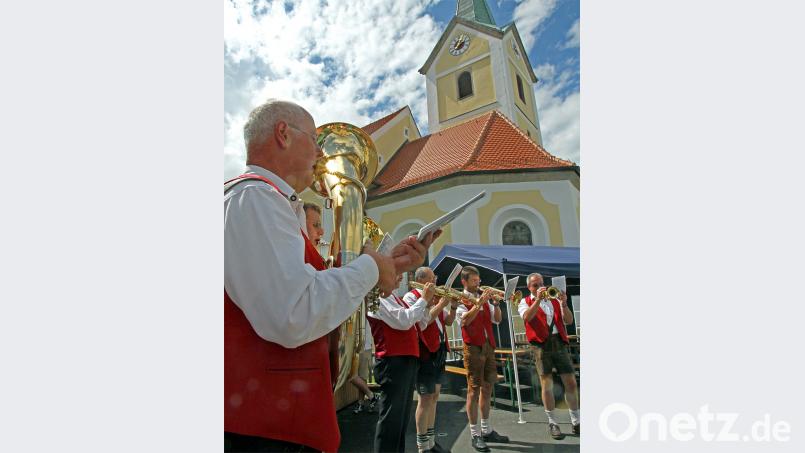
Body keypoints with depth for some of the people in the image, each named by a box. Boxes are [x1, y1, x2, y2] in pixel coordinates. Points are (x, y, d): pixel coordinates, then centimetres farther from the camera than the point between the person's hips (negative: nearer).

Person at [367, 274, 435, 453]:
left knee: (401, 417, 18)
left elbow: (411, 320, 20)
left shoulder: (390, 295, 18)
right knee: (391, 417, -3)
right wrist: (423, 299, -14)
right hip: (393, 361, -10)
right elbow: (403, 321, -24)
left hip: (405, 359, 10)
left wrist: (427, 305, 5)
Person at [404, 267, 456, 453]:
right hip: (425, 352, -8)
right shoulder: (411, 296, -9)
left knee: (434, 396, 15)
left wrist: (453, 306, 2)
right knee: (426, 398, -4)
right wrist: (440, 305, -18)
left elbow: (447, 322, 19)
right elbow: (421, 323, -22)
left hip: (439, 350, 8)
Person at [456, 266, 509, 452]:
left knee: (487, 388, 12)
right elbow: (464, 320, -22)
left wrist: (495, 302, -5)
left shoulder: (484, 298, 14)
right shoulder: (460, 300, -5)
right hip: (473, 347, -6)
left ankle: (486, 430, 24)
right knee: (474, 389, -1)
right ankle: (475, 435, 8)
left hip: (488, 346, 6)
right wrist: (479, 302, -26)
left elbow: (497, 319, 10)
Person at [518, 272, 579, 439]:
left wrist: (564, 304, -10)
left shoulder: (554, 300, 15)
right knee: (547, 385, 1)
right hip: (542, 345, -3)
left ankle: (576, 422, 19)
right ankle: (553, 423, 14)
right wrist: (538, 299, -22)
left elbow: (569, 321, 6)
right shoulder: (525, 302, 5)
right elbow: (527, 317, -16)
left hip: (559, 342, 3)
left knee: (571, 383, 5)